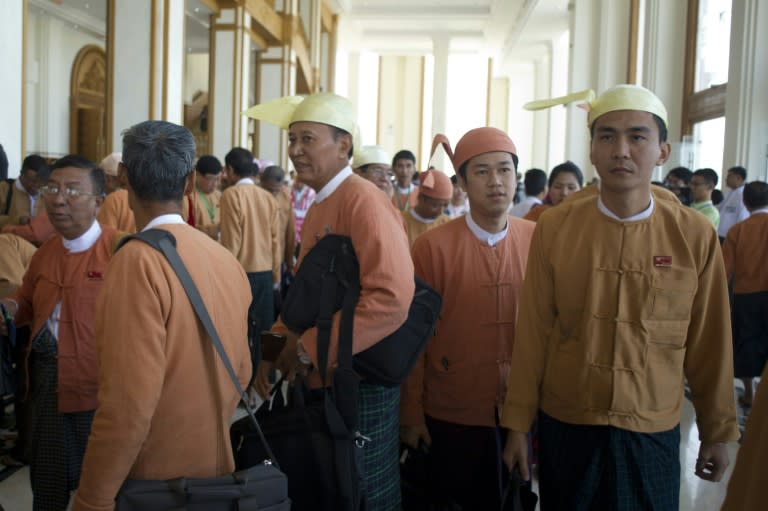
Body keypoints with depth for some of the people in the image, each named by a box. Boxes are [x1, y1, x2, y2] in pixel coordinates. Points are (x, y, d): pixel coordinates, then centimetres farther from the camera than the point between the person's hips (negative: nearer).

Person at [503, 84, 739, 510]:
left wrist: (717, 430, 7)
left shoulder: (695, 235, -6)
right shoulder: (554, 228, -7)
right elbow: (533, 333, -3)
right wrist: (518, 424, 1)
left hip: (654, 434, 0)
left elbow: (708, 342, 1)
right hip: (564, 426, 0)